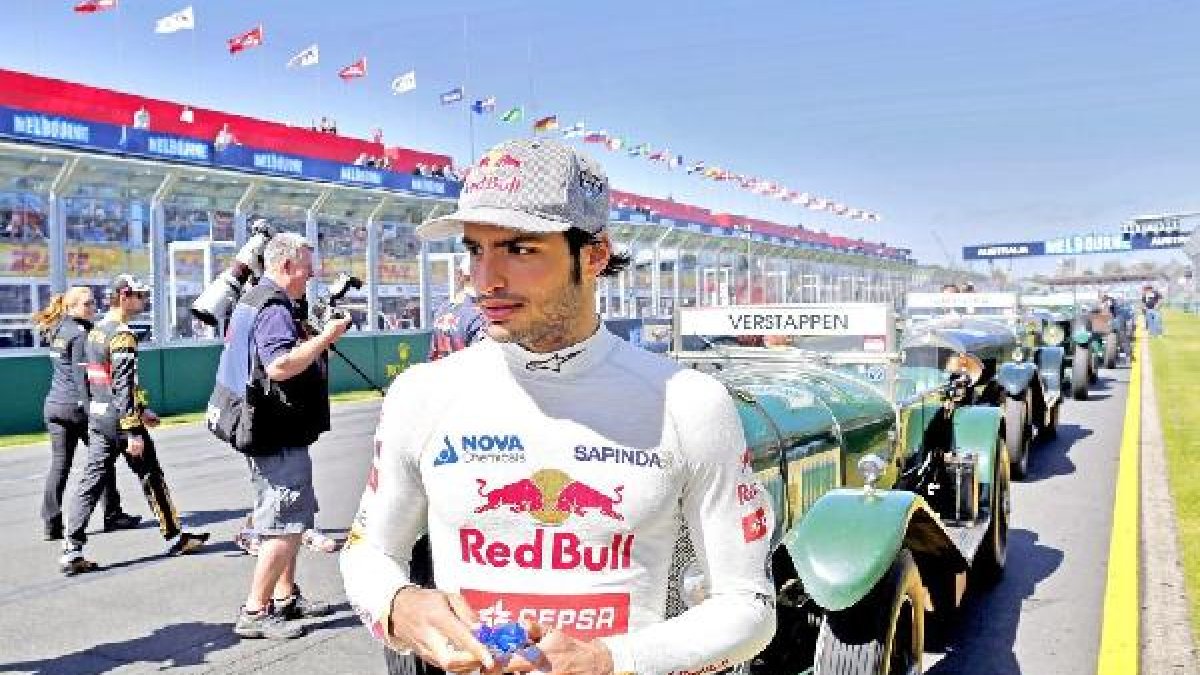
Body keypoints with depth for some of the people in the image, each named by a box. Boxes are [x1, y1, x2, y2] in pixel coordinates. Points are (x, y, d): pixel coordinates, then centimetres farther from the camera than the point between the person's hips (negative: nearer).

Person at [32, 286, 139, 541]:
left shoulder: (56, 330, 15)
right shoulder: (80, 334, -12)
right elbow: (81, 376, -16)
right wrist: (91, 410, -17)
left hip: (53, 405, 8)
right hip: (77, 406, -8)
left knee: (59, 464, 5)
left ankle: (51, 524, 2)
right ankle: (112, 515, 15)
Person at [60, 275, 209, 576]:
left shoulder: (96, 331, 14)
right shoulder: (123, 334, -16)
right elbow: (124, 386, -21)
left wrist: (140, 410, 27)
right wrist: (133, 432, -21)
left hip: (96, 416, 8)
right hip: (119, 418, -8)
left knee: (92, 481, 6)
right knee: (151, 477, 5)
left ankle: (72, 551, 3)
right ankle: (175, 537, 18)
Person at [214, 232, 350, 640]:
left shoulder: (254, 299, 16)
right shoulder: (275, 307, -18)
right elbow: (281, 365, -31)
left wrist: (315, 338, 15)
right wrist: (326, 336, -22)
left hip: (275, 433, 11)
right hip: (279, 436, -11)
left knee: (293, 518, 20)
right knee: (286, 525, -6)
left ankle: (285, 596, 30)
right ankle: (254, 613, 1)